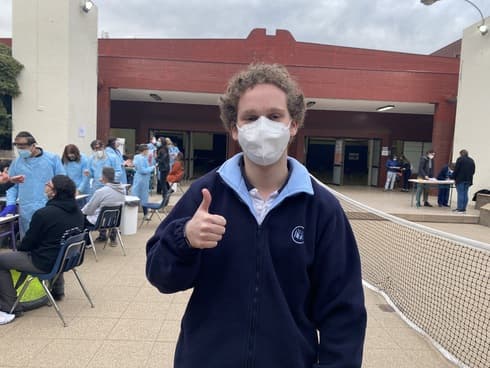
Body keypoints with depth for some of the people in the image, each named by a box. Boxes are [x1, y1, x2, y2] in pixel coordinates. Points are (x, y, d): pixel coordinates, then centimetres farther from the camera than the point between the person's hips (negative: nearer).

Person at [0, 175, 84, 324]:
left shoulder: (43, 213, -23)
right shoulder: (77, 211, -1)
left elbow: (29, 242, -10)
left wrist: (18, 248, 14)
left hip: (46, 263, -7)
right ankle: (58, 291, 44)